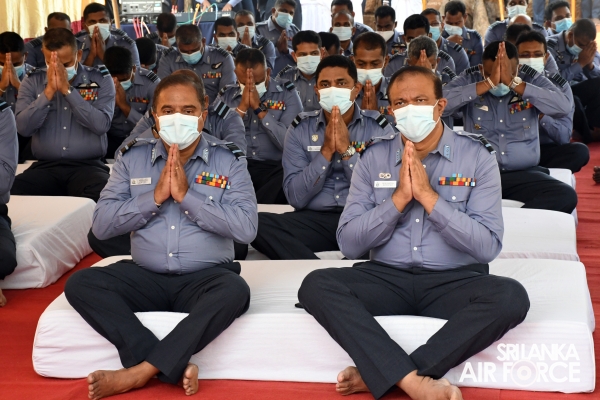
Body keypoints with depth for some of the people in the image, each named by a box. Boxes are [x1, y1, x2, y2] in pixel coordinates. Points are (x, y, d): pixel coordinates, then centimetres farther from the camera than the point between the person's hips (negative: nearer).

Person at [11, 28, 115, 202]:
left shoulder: (100, 80, 3)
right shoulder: (32, 82, 9)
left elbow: (101, 125, -12)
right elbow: (24, 128, -4)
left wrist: (67, 90, -14)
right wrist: (49, 91, -12)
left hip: (88, 166, -1)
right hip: (45, 167, 2)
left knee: (102, 194, -36)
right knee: (10, 192, -29)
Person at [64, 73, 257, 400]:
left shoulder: (229, 161, 1)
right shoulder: (132, 159, 7)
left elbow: (246, 228, -12)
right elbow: (101, 225, 0)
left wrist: (187, 195, -15)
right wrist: (155, 197, -11)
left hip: (205, 278, -2)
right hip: (145, 277, 3)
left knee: (235, 290, -35)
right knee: (80, 283, -22)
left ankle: (141, 371, -29)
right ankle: (175, 367, -27)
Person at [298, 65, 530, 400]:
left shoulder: (477, 158, 0)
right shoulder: (373, 159, 7)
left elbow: (488, 246, -9)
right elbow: (349, 243, 1)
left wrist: (428, 196, -15)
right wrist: (399, 199, -11)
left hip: (455, 281, -1)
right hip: (387, 278, 2)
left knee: (511, 297, -32)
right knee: (316, 285, -25)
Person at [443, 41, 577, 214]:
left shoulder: (532, 79, 4)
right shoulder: (470, 79, 2)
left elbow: (563, 107, -15)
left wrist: (513, 83, -19)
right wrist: (488, 83, -20)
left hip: (524, 174, 2)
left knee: (566, 195, -28)